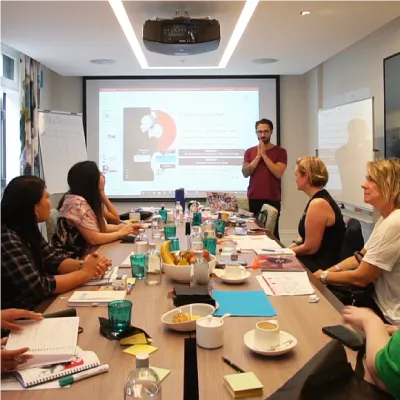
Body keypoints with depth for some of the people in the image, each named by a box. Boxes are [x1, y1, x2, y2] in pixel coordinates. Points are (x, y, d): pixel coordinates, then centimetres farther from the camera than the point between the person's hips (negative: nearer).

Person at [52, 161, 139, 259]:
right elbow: (94, 239, -23)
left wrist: (124, 227, 0)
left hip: (82, 254, 8)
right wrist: (120, 233, -11)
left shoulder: (89, 199, 5)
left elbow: (101, 226, 12)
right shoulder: (77, 203, -22)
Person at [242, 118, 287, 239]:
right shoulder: (249, 152, 11)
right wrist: (258, 156, -7)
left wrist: (264, 155, -9)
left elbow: (278, 173, -10)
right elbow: (245, 173, 0)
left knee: (272, 233, -6)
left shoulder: (280, 151, 3)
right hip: (253, 199, 2)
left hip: (272, 199, -2)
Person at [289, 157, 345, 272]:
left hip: (324, 265, -9)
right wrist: (292, 246, 2)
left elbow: (310, 247, -20)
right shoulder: (319, 200, 8)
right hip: (319, 259, 9)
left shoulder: (318, 204, -23)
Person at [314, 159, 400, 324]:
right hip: (380, 301, 8)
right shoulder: (386, 219, 7)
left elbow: (360, 278, -21)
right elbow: (361, 257, 13)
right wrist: (331, 270, -2)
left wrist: (323, 276, -6)